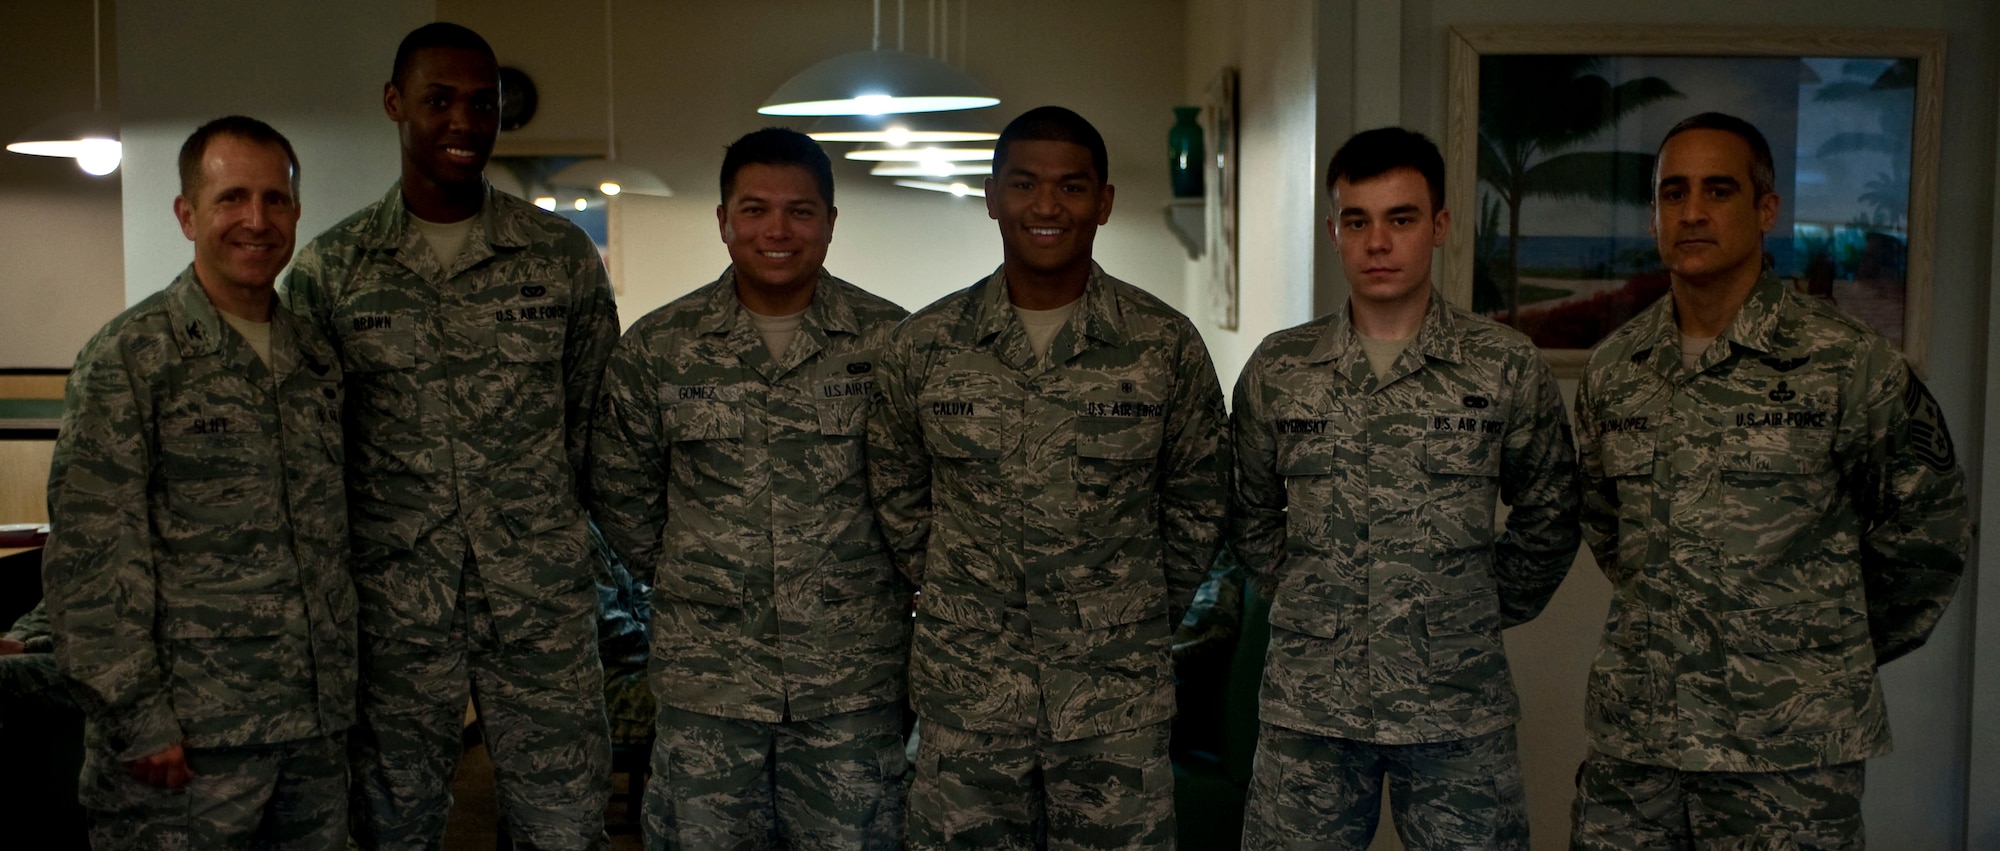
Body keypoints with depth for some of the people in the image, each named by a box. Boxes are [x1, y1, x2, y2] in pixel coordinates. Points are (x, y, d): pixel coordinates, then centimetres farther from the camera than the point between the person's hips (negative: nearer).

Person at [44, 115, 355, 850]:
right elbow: (87, 562, -10)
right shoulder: (128, 357, -6)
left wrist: (342, 690, 12)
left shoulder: (318, 357, 11)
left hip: (319, 731, 5)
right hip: (186, 743, -5)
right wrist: (140, 722, -14)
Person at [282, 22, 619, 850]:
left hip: (542, 599, 0)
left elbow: (594, 411, 9)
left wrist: (540, 515, 4)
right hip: (392, 604, 0)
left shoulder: (563, 255, 2)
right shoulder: (329, 268, 1)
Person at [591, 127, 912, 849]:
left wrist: (887, 583, 5)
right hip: (706, 678, 1)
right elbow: (620, 495, 10)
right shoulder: (655, 349, 1)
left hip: (855, 681, 0)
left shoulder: (890, 342, -2)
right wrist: (687, 579, 8)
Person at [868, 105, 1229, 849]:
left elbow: (1198, 505, 8)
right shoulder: (922, 347, 0)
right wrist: (954, 598, 11)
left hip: (1120, 706, -1)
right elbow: (897, 494, 12)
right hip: (966, 699, 1)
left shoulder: (1167, 346, -2)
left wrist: (1143, 614, 10)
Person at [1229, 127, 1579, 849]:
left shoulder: (1507, 368, -1)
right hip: (1307, 706, 1)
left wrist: (1486, 612, 8)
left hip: (1459, 711, -1)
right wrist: (1306, 599, 8)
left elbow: (1548, 518, 9)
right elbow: (1250, 515, 14)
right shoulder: (1278, 369, 2)